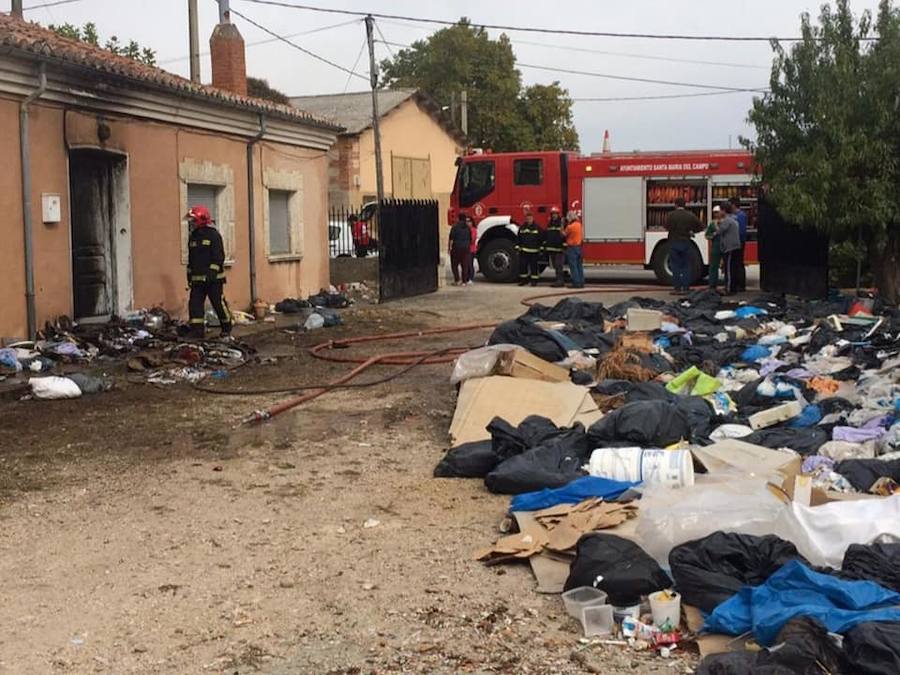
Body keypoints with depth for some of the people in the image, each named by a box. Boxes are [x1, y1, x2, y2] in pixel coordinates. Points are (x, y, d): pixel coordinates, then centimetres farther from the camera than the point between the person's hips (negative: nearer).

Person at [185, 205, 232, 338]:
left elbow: (219, 257, -13)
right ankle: (197, 331, 0)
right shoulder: (193, 237, 15)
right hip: (197, 279, 7)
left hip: (213, 279, -7)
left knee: (219, 304, 0)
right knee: (195, 304, -2)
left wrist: (212, 272, -21)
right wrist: (189, 275, 18)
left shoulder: (213, 235, -7)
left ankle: (227, 328, 16)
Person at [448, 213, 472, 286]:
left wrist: (449, 247, -6)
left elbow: (451, 238, -11)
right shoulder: (467, 227, 8)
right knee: (465, 265, 5)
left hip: (456, 248, -4)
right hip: (466, 248, 4)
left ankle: (457, 280, -3)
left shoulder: (455, 226, -8)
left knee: (454, 265, 6)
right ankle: (464, 281, 3)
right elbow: (470, 239, 14)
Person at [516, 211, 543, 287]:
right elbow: (518, 238, 13)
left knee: (534, 266, 1)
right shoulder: (522, 227, 9)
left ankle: (534, 280, 9)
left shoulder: (537, 227, 1)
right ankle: (523, 280, 10)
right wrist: (517, 247, 8)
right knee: (522, 265, 1)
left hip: (534, 251, -2)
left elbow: (541, 239, 3)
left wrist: (541, 248, -2)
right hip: (523, 251, 2)